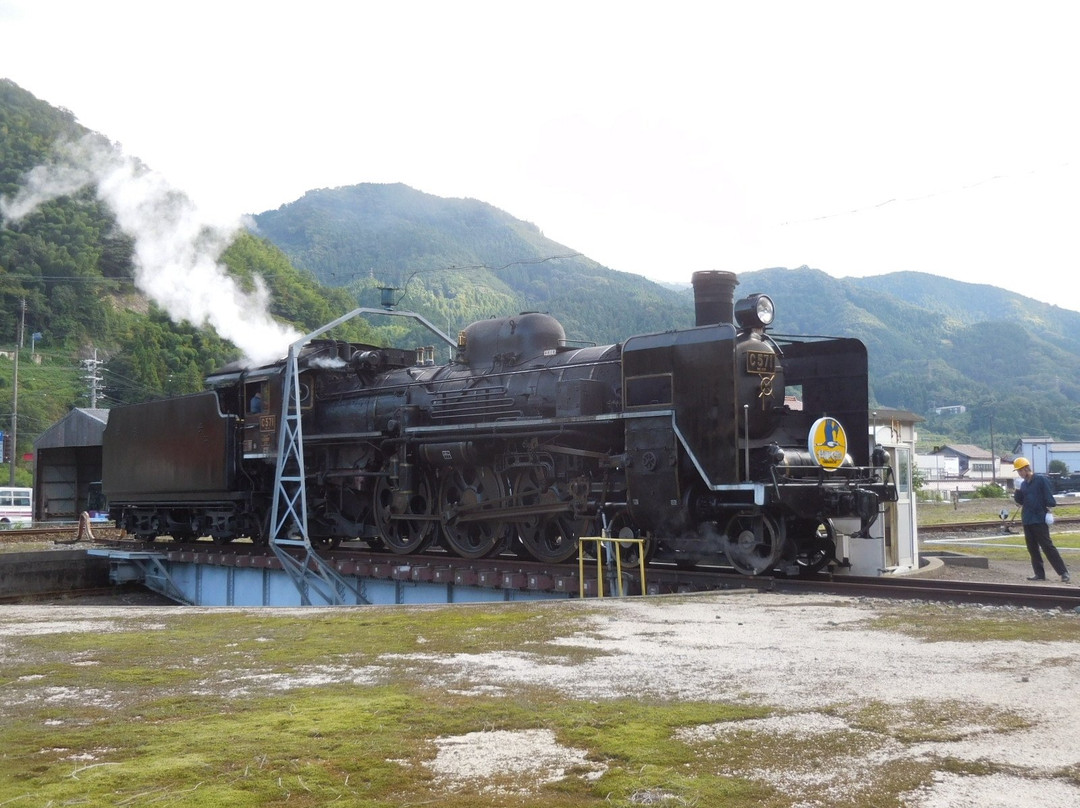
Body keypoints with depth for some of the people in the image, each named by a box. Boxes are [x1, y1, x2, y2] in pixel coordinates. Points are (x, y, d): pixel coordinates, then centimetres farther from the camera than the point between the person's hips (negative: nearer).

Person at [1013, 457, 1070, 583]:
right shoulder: (1023, 483, 14)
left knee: (1047, 546, -11)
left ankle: (1063, 572, -8)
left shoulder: (1041, 479, -6)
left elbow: (1048, 497, -9)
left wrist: (1048, 506, -19)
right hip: (1027, 520, 7)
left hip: (1040, 519, -7)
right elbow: (1020, 501, 15)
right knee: (1032, 548, 7)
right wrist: (1017, 493, -1)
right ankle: (1039, 574, 12)